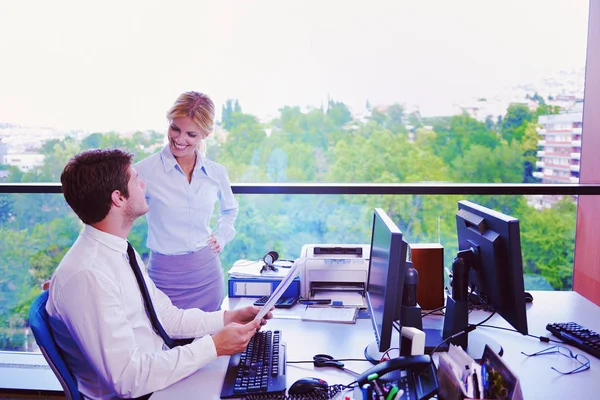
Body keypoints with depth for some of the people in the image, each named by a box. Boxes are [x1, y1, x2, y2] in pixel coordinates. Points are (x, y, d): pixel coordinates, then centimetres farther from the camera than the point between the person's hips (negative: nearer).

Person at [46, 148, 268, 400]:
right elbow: (127, 378, -27)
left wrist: (228, 318, -5)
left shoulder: (122, 251, 2)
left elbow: (166, 317, 6)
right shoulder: (86, 275, -26)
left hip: (155, 368, 7)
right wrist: (213, 346, -24)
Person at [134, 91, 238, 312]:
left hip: (208, 271, 4)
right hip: (166, 274, -3)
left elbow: (230, 209, 21)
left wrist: (221, 237, 8)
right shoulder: (145, 170, -10)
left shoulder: (216, 173, 2)